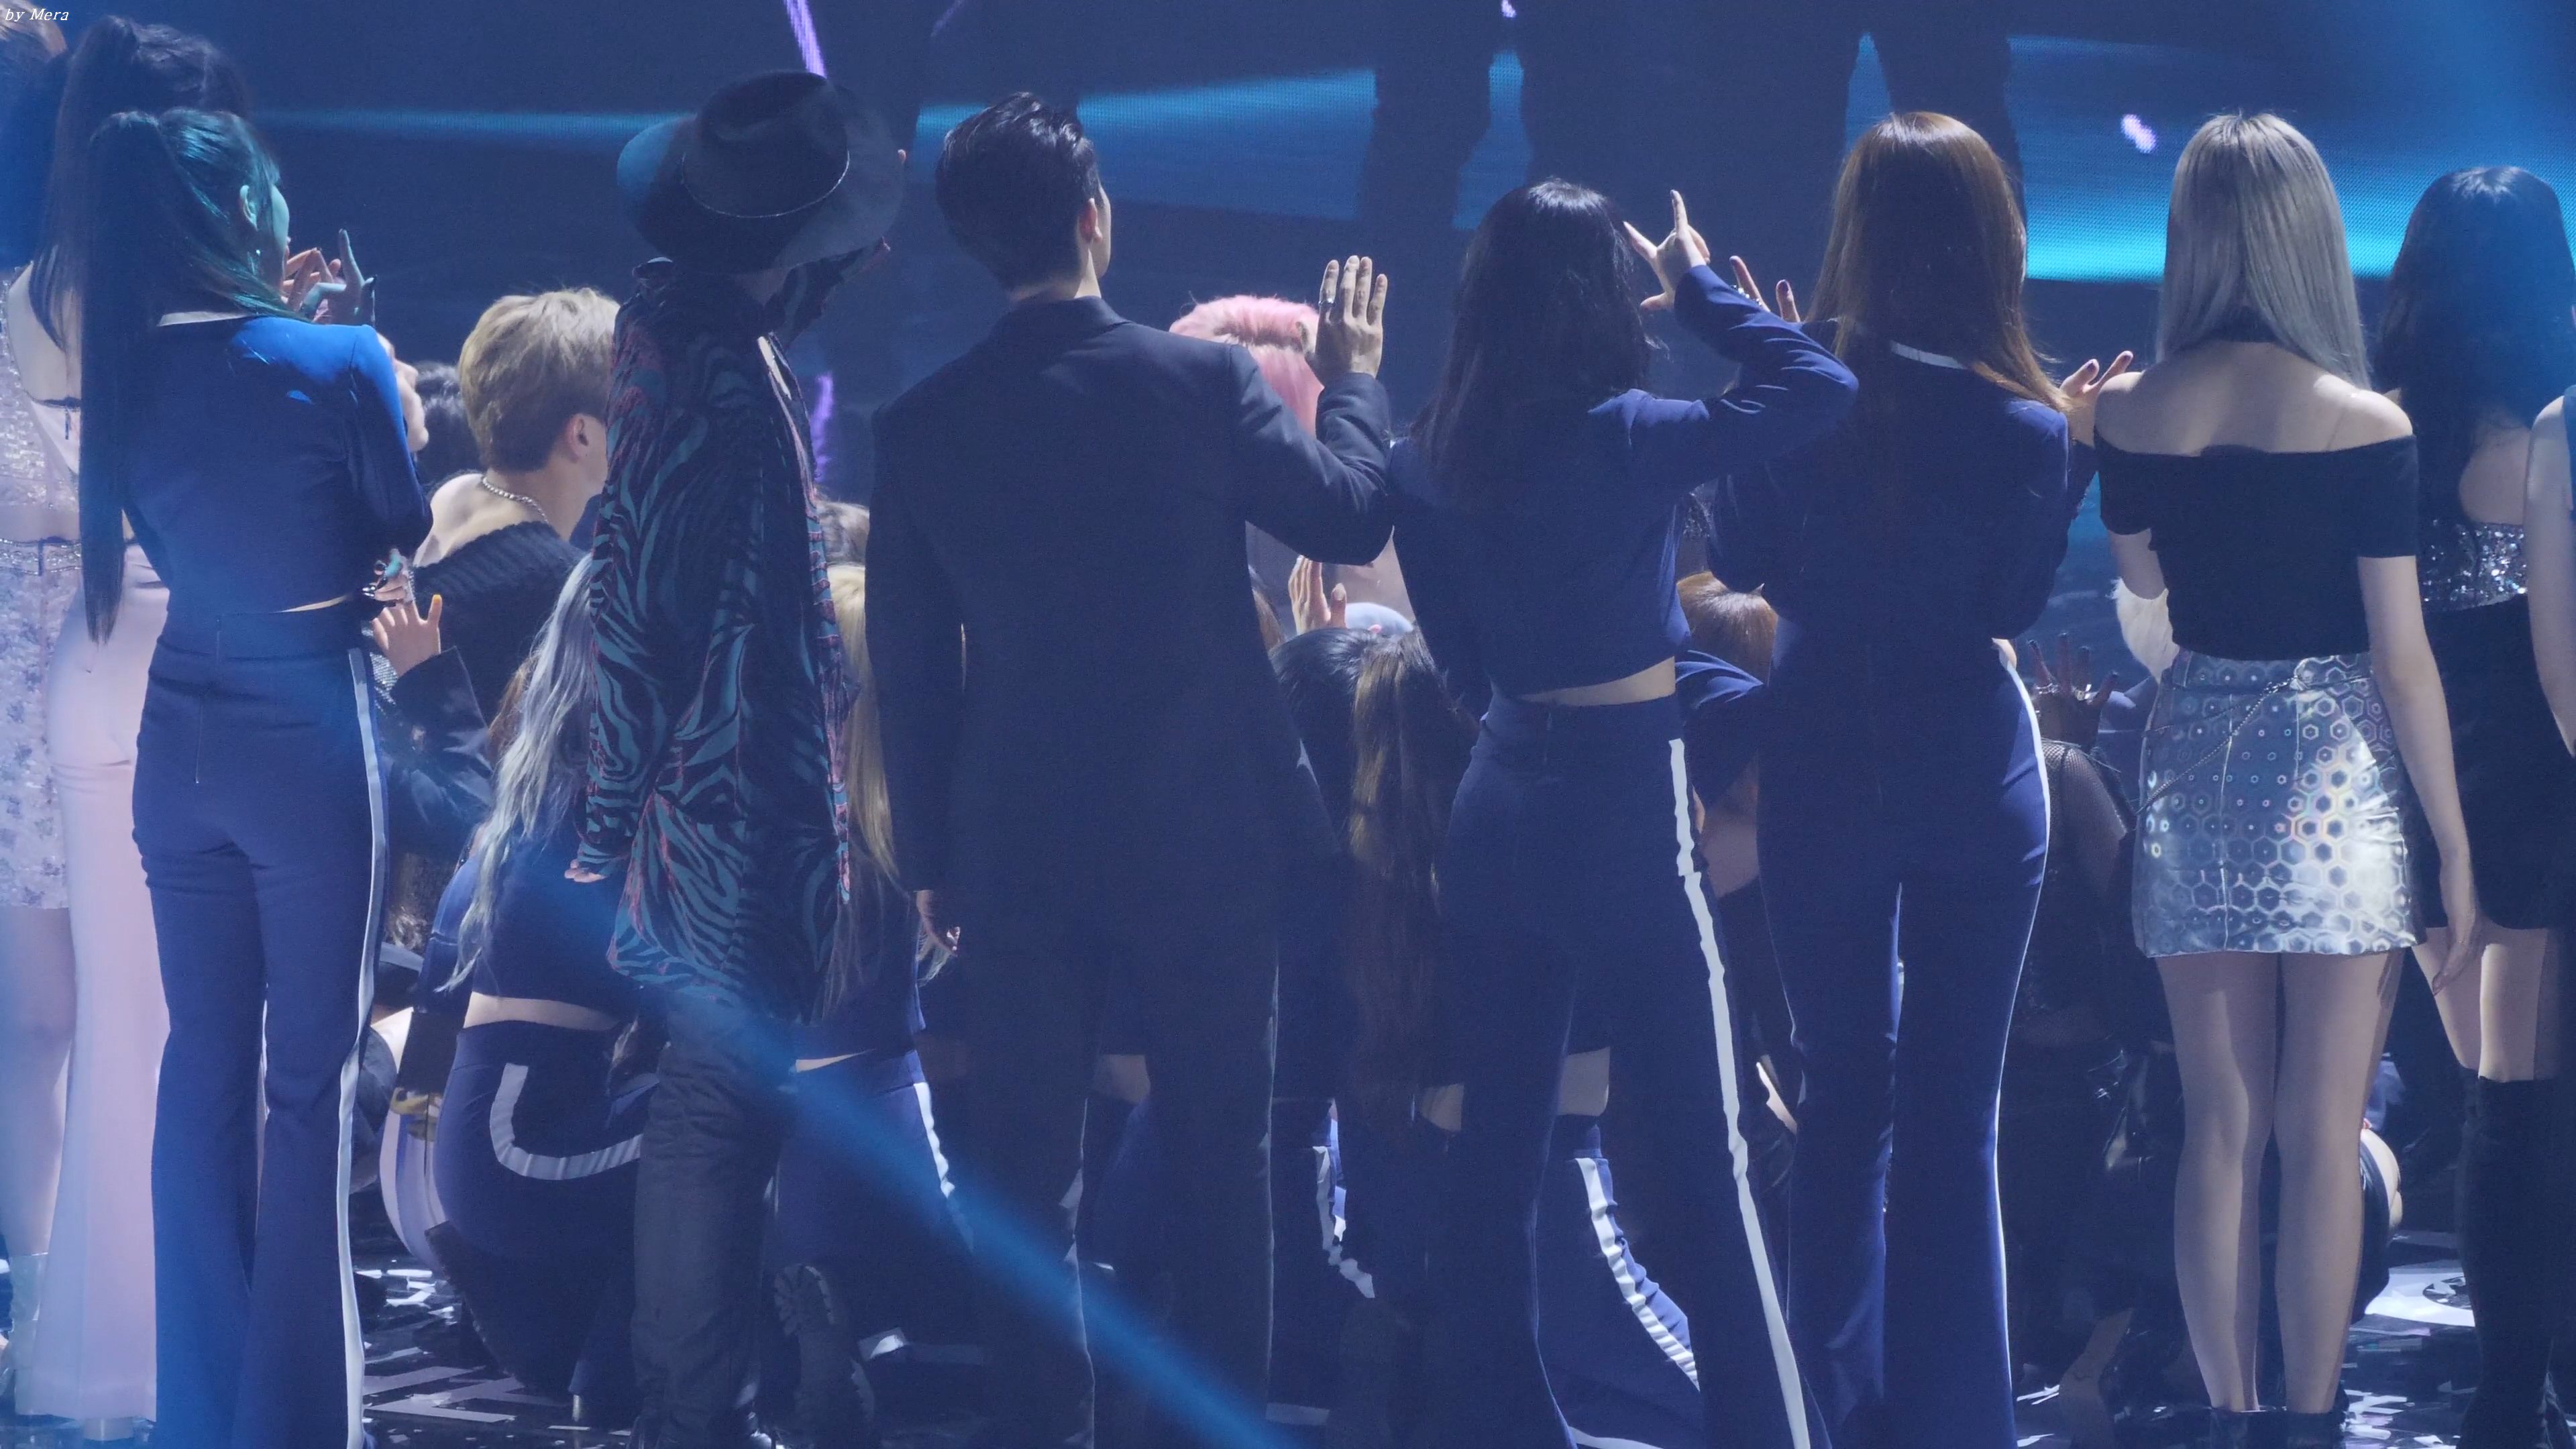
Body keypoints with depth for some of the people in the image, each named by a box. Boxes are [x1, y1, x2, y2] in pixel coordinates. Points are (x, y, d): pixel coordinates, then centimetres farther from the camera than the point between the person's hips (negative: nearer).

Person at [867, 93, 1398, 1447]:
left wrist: (931, 855, 10)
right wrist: (1351, 372, 18)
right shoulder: (1202, 378, -10)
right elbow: (1350, 516, 1)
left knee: (1026, 1169, 7)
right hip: (1203, 825, -1)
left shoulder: (923, 424, -3)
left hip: (1020, 840, 1)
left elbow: (908, 666, 2)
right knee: (1219, 1151, 10)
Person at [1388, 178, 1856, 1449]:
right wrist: (1697, 286, 0)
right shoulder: (1621, 438, -15)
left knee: (1498, 1137, 11)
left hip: (1499, 797, 6)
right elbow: (1820, 389, -12)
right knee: (1705, 1146, -2)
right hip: (1621, 804, -6)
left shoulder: (1430, 457, 4)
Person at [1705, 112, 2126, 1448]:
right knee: (1953, 1109, 5)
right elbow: (2016, 607, -2)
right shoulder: (2019, 428, -14)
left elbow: (1741, 564, 3)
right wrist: (2072, 454, -2)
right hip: (1971, 771, -2)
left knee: (1842, 1086, 15)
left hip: (1820, 768, 2)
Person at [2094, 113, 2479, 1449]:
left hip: (2193, 768, 4)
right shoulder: (2361, 424, -12)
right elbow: (2402, 659, -9)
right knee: (2320, 1138, 2)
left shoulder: (2132, 413, -1)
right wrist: (2456, 847, -2)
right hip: (2332, 778, -4)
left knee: (2218, 1128, 10)